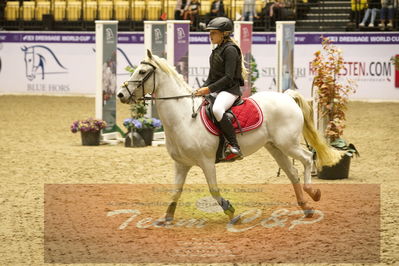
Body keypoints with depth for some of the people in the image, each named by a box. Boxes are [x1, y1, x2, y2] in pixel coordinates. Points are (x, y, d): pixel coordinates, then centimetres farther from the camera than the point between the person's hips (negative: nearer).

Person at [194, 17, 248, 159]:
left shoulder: (230, 50, -11)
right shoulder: (216, 51, 18)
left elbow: (229, 77, -19)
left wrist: (209, 89, -22)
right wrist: (202, 89, 5)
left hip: (230, 90, -11)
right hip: (216, 91, 11)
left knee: (217, 109, -38)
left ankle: (234, 146, -37)